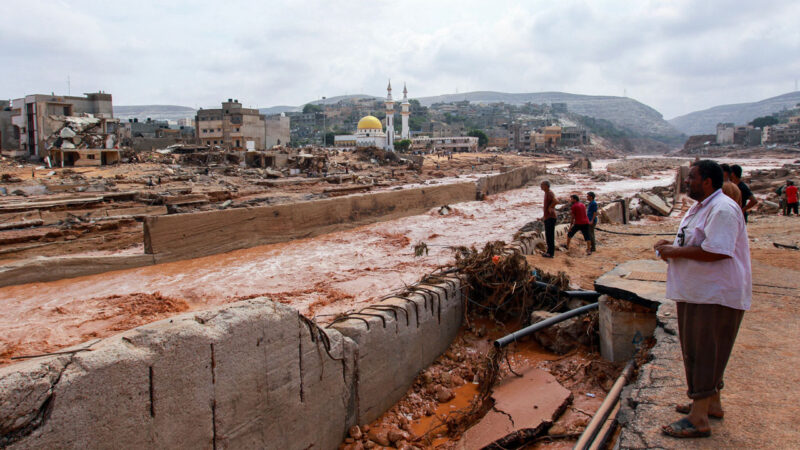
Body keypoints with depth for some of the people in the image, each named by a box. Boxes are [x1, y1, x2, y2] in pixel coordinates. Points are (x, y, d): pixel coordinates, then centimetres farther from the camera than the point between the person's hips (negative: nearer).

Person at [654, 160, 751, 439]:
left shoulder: (722, 209, -19)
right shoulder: (700, 207, 15)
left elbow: (717, 251, -29)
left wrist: (676, 252, -19)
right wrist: (671, 246, 7)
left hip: (715, 295, -11)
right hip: (696, 291, 11)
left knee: (703, 353, -6)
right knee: (699, 351, 18)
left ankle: (698, 419, 0)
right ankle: (711, 403, 33)